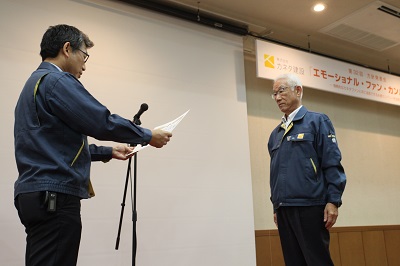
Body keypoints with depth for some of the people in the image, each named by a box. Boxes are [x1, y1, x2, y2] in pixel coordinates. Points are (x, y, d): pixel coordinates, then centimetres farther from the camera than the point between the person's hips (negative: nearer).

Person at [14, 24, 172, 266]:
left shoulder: (37, 82, 22)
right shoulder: (56, 80, -9)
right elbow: (103, 122, -16)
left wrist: (109, 152, 25)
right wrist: (148, 136, -2)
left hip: (38, 195, 10)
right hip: (54, 195, -10)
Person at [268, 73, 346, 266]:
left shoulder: (317, 121, 3)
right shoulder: (275, 134, 19)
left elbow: (332, 164, -5)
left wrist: (333, 201, -13)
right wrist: (276, 207, 16)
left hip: (310, 207, -5)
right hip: (284, 210, 6)